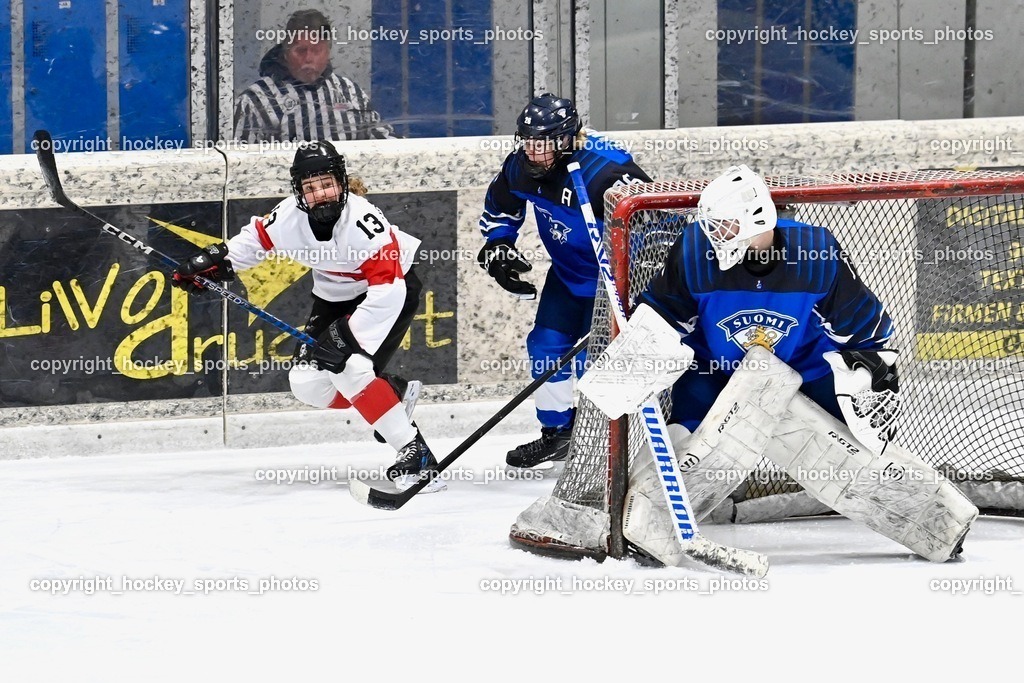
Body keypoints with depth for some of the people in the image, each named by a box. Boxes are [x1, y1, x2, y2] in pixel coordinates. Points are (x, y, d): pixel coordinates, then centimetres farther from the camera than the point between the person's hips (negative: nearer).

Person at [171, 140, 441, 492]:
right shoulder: (290, 216, -19)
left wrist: (346, 338, -37)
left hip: (393, 289, -7)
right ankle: (390, 394, 20)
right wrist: (213, 259, -7)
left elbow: (386, 292, -37)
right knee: (308, 382, -5)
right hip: (334, 297, 7)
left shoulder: (364, 220, -35)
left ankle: (415, 453, -21)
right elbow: (256, 239, 4)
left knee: (351, 368, -27)